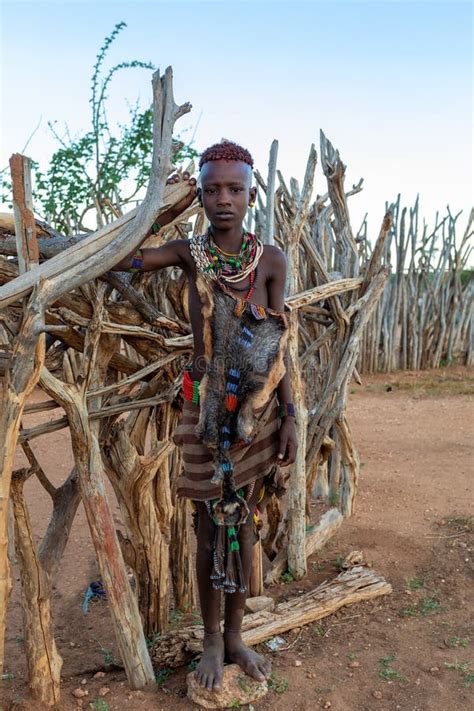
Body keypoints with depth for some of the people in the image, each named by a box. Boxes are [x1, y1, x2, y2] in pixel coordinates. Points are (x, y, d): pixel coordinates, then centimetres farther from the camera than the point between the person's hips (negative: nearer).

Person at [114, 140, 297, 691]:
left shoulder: (270, 259, -1)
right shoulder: (189, 253, -1)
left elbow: (278, 348, 0)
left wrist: (289, 417, -1)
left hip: (259, 407, 1)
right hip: (208, 406, -1)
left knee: (244, 520, 12)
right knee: (211, 524, 8)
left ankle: (235, 634, 31)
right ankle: (212, 639, 28)